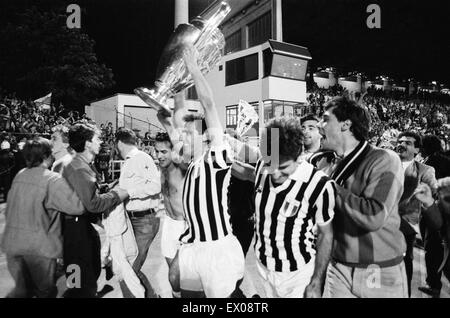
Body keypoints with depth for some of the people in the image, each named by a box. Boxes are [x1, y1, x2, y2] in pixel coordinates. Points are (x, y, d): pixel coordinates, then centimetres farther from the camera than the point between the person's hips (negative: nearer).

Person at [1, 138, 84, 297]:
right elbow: (78, 207, -23)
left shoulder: (19, 176, 5)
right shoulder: (53, 180, -16)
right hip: (38, 245, -6)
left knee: (22, 288, 24)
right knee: (45, 290, 13)